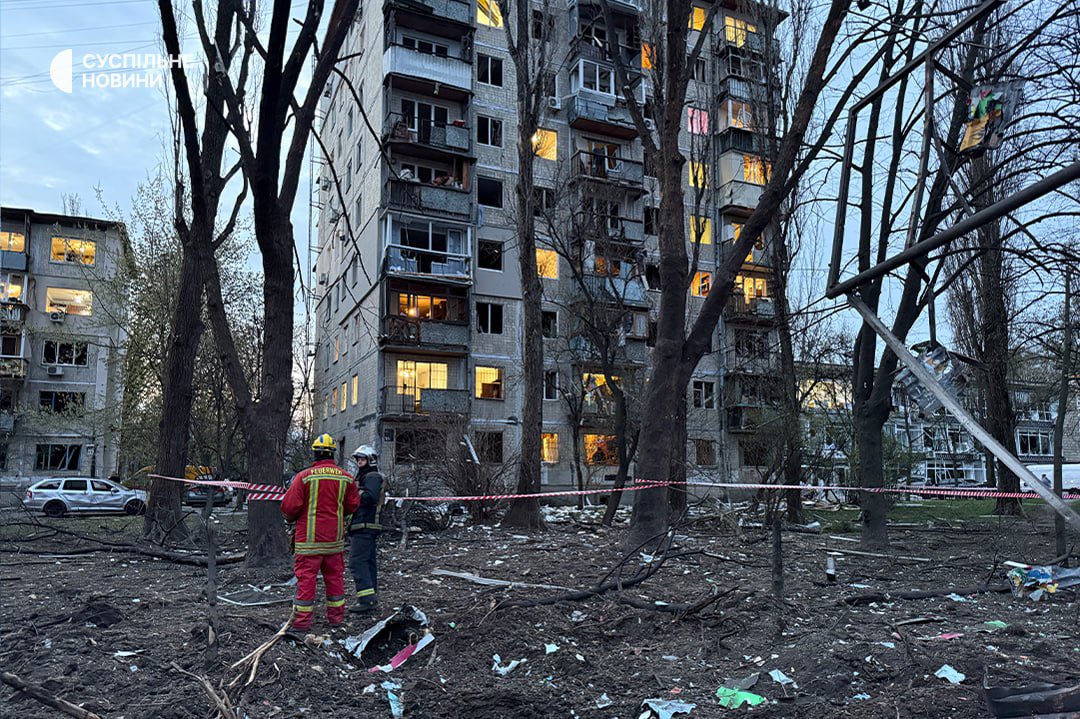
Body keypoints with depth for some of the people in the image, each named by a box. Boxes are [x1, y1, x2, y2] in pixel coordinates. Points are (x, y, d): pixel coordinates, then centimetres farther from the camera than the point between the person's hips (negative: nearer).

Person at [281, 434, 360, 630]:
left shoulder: (304, 476, -12)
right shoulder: (346, 477, 0)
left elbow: (290, 505, -10)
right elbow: (353, 505, 7)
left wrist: (290, 517, 11)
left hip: (309, 537, -4)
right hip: (335, 537, 4)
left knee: (306, 576, 3)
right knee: (334, 575, 14)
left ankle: (303, 619, 7)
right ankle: (336, 615, 22)